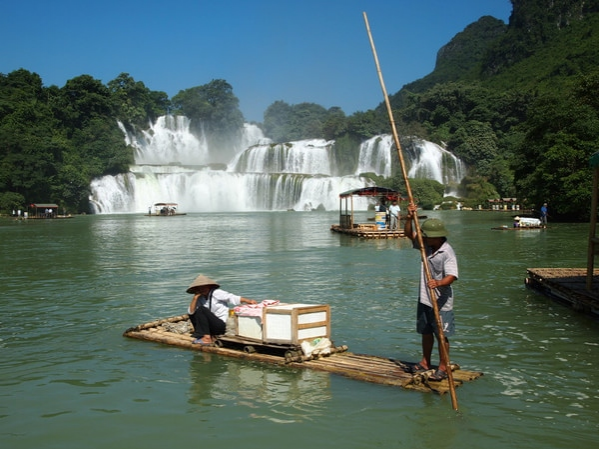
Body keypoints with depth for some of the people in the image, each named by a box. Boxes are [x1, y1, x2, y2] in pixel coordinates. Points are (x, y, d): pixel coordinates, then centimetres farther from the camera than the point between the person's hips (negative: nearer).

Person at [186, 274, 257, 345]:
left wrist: (249, 301, -30)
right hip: (213, 326, 8)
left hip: (222, 325, -8)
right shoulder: (201, 298, 11)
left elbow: (231, 298, -18)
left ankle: (207, 338, -20)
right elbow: (191, 312, 5)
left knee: (201, 309, -18)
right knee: (192, 315, 13)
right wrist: (195, 297, -4)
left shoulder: (216, 293, -7)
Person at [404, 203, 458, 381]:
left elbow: (451, 276, -32)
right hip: (425, 299, 8)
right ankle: (425, 362, 35)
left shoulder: (447, 252, -22)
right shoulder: (427, 245, 1)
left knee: (441, 335, 4)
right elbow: (409, 234, 9)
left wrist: (439, 283, -52)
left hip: (441, 302, -8)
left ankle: (443, 367, 15)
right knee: (426, 332, 20)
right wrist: (410, 218, -8)